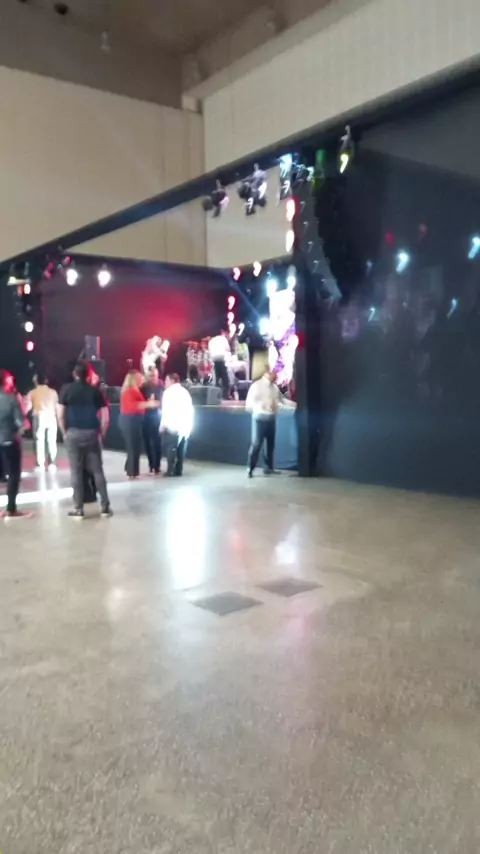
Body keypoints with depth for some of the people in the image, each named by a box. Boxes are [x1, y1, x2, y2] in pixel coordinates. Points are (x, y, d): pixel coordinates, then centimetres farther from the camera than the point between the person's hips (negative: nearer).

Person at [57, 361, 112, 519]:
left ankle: (78, 509, 7)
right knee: (97, 470, 8)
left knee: (76, 472, 4)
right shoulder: (95, 391, 4)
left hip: (73, 433, -1)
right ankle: (105, 506, 10)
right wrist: (101, 433, 10)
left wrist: (65, 433, 8)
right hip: (91, 434, 1)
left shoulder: (66, 390, 0)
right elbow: (105, 418, 0)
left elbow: (60, 416, -4)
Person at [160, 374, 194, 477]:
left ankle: (171, 471, -3)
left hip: (173, 426, -7)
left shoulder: (169, 391, -4)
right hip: (186, 425, 7)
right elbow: (190, 409, 14)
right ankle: (178, 471, 11)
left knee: (171, 448, 0)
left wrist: (162, 425, -10)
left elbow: (166, 409, -13)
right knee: (181, 449, 11)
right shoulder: (185, 391, 17)